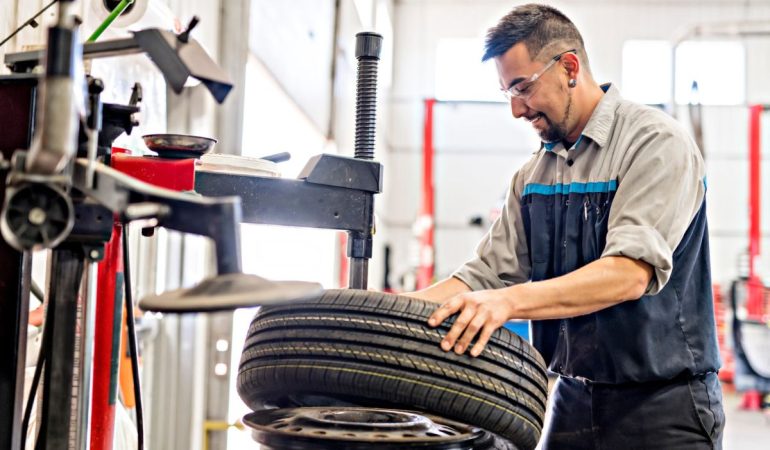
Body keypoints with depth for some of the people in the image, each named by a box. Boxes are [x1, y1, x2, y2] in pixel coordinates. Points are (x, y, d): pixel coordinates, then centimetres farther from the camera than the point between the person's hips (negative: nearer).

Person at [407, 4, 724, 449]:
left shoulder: (656, 142, -13)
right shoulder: (534, 174, 10)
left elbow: (631, 272, -25)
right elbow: (488, 272, 7)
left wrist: (510, 301, -36)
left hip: (661, 406, -6)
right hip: (572, 399, 6)